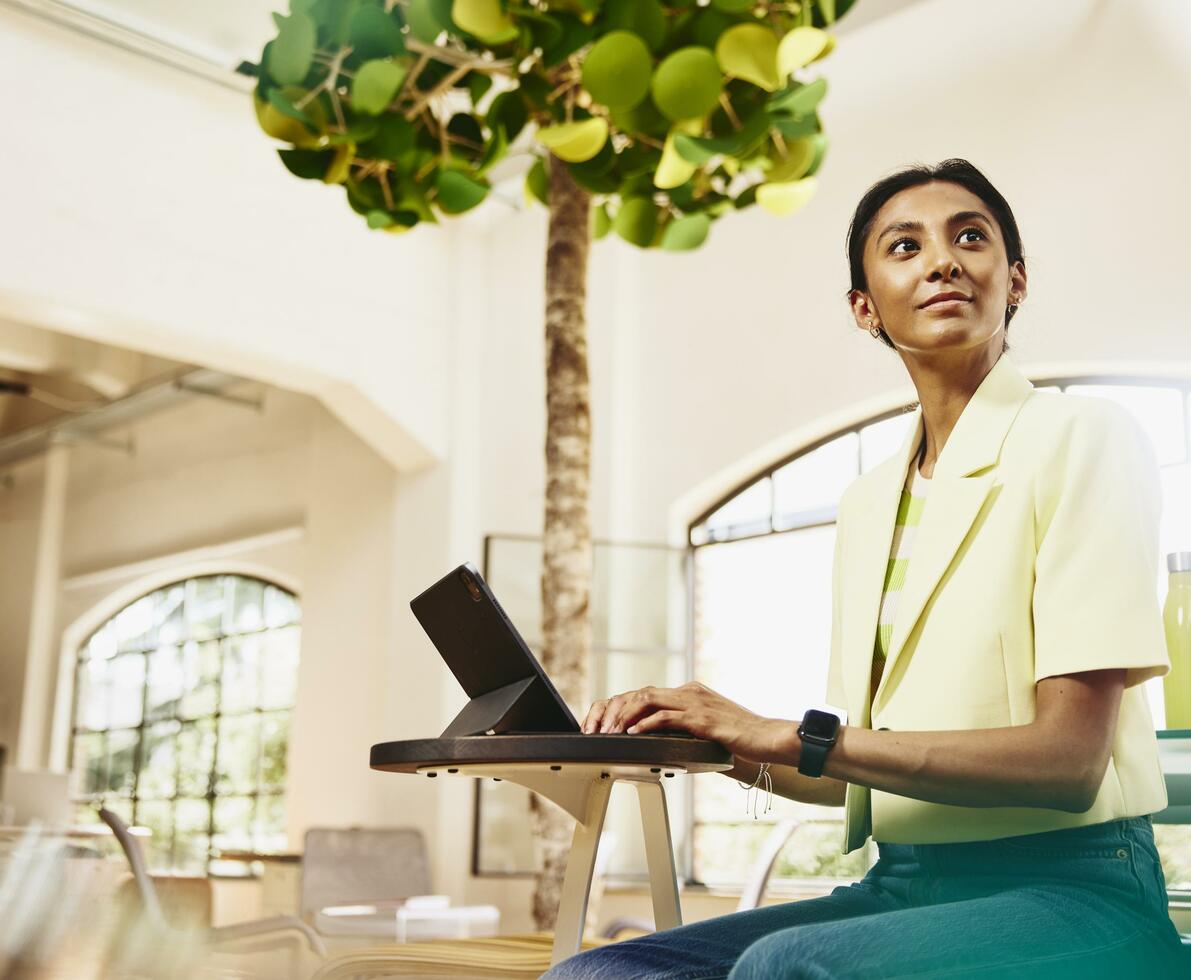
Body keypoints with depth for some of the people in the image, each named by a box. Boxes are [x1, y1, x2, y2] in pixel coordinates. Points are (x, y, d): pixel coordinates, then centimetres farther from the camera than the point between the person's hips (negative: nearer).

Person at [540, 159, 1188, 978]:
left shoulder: (1082, 439, -6)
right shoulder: (869, 503, 13)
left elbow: (1067, 758, -15)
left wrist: (789, 736, -16)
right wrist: (714, 745, -1)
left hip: (1068, 893, -5)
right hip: (900, 887, 6)